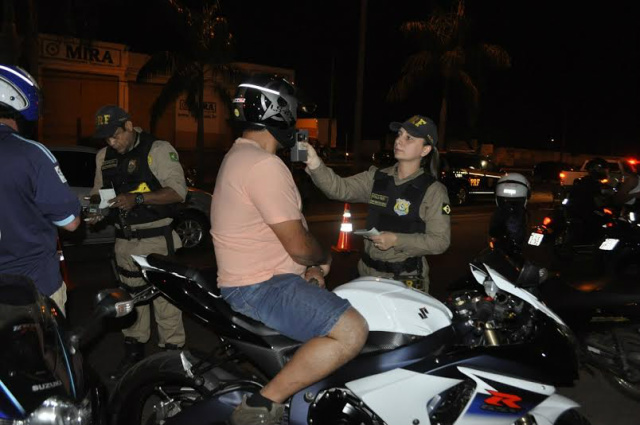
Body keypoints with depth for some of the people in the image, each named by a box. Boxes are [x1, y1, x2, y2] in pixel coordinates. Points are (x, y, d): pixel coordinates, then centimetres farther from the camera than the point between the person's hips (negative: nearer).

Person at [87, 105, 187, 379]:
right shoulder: (104, 156, 13)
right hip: (125, 241, 7)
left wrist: (137, 198, -25)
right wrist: (95, 206, -2)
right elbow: (98, 190, 21)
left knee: (165, 298, -4)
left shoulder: (158, 150, -9)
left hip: (157, 239, -7)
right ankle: (133, 353, 31)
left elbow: (178, 190, -17)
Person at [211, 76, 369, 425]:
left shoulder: (239, 156, 15)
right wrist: (324, 259, 1)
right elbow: (298, 245, -21)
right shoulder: (264, 165, -20)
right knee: (352, 332, -21)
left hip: (257, 278, 11)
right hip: (262, 287, -11)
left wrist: (310, 266, 8)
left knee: (340, 309, 24)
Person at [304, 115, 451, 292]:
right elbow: (340, 188, -9)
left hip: (406, 280, -4)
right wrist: (315, 163, -25)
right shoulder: (377, 177, 3)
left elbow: (441, 241, -11)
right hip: (368, 274, 4)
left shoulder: (433, 190, -9)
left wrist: (396, 240, -21)